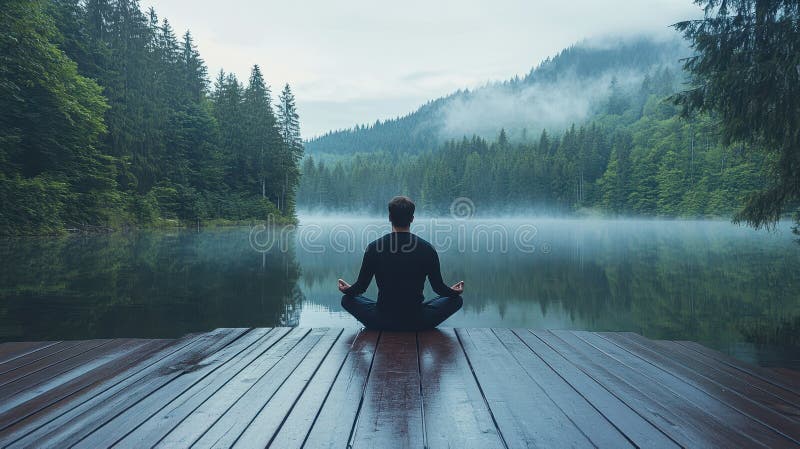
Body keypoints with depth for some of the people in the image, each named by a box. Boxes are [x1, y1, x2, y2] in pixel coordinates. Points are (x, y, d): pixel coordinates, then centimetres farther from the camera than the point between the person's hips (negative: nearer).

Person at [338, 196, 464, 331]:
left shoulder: (374, 248, -6)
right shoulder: (426, 249, -6)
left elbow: (361, 286, 1)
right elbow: (438, 287, 1)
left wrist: (347, 290, 25)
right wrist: (453, 291, 25)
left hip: (382, 322, 1)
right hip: (418, 323, 0)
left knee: (347, 299, 25)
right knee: (456, 300, 20)